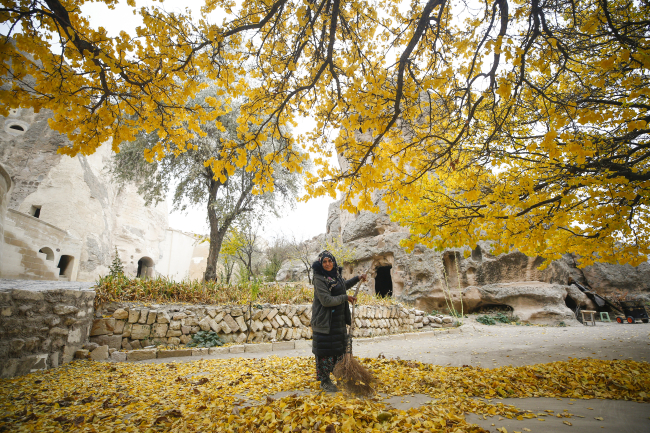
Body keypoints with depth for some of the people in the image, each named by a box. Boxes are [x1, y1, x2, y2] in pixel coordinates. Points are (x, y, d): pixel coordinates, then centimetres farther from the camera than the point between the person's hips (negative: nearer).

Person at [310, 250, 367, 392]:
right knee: (326, 351, 2)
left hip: (338, 320, 8)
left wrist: (357, 279, 20)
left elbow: (343, 286, 27)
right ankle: (324, 382, 19)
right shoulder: (319, 279, -19)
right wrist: (346, 297, -16)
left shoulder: (336, 274, 5)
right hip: (325, 321, -8)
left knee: (339, 349, 17)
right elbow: (326, 300, -25)